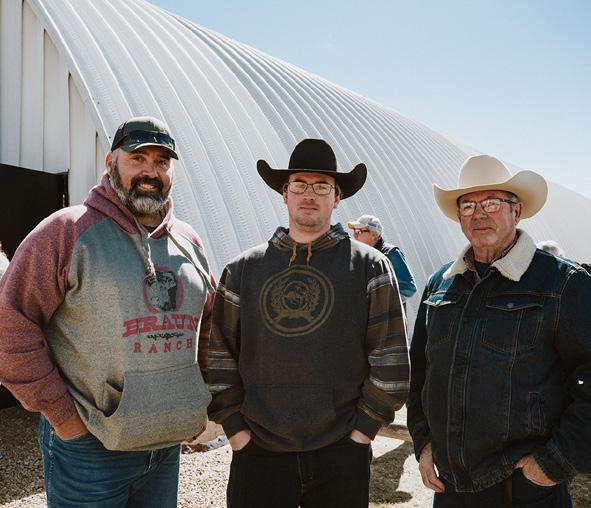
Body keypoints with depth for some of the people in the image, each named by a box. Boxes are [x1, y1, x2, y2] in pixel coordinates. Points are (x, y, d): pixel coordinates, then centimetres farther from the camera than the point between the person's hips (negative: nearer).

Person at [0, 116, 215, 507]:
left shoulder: (189, 241, 8)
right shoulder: (68, 230, -9)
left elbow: (207, 323, 17)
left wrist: (199, 402, 10)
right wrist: (60, 413, -12)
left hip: (169, 442, 6)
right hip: (91, 446, -5)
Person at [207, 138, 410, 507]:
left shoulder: (369, 267, -1)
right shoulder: (244, 270, 3)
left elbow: (391, 360, -3)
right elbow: (220, 356, 4)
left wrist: (364, 428, -4)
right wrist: (236, 429, 0)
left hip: (342, 454, -1)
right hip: (258, 454, 1)